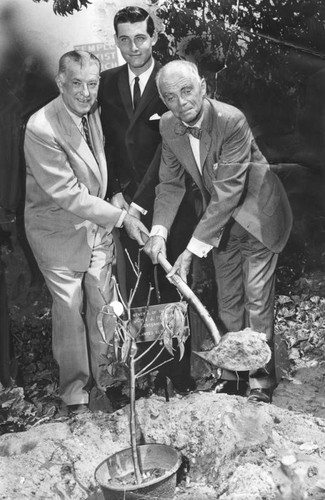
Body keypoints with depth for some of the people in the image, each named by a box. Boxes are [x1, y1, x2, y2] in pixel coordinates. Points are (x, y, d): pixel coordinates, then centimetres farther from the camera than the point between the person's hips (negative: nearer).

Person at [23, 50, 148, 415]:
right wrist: (121, 217, -21)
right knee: (69, 310, 4)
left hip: (97, 227, 6)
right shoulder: (41, 129, -24)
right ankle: (74, 392, 22)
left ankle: (107, 381, 29)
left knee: (104, 306, 10)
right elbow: (67, 193, -24)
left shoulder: (94, 113, 0)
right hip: (59, 232, -6)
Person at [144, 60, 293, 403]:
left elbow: (228, 192, -34)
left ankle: (260, 379, 14)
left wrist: (193, 249, -35)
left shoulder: (231, 121, -31)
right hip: (219, 220, 6)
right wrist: (159, 230, -20)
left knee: (257, 298, -2)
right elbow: (171, 183, -3)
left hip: (256, 212, -6)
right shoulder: (168, 127, -11)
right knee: (227, 299, 15)